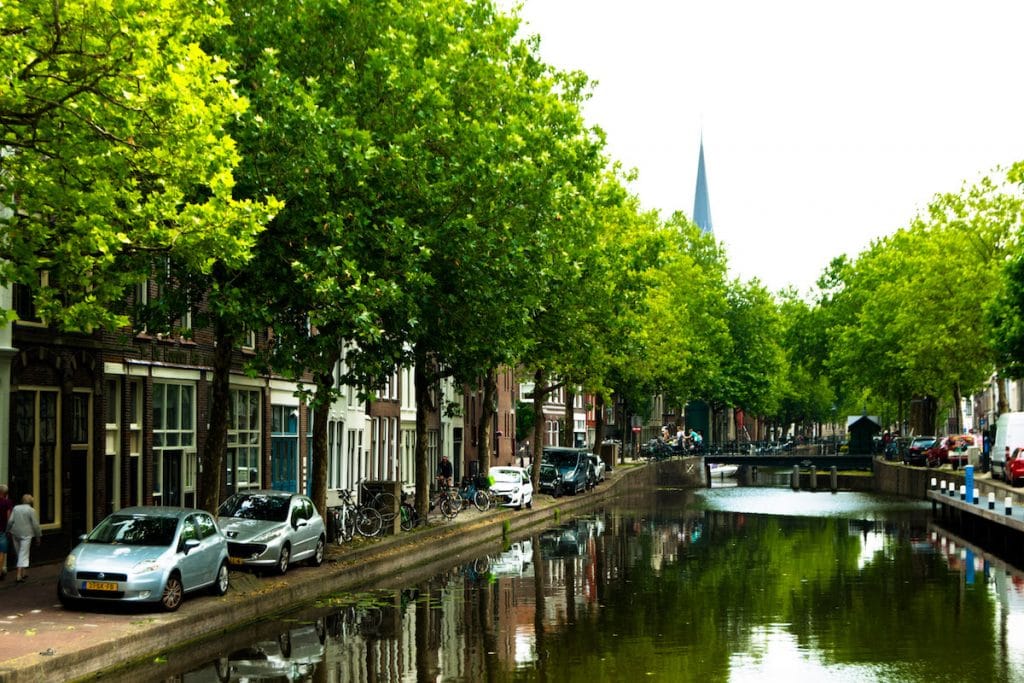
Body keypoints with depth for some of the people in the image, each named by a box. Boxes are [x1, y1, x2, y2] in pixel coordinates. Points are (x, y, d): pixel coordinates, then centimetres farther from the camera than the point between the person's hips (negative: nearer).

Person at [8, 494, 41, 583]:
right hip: (26, 534, -4)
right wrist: (38, 536, 1)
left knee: (19, 554, 17)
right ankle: (19, 575, -10)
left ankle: (23, 572, 25)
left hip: (15, 533, 5)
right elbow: (35, 525, -8)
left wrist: (8, 531, 10)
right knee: (24, 555, -3)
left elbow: (10, 521, -1)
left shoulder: (16, 508, 5)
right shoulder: (31, 510, -7)